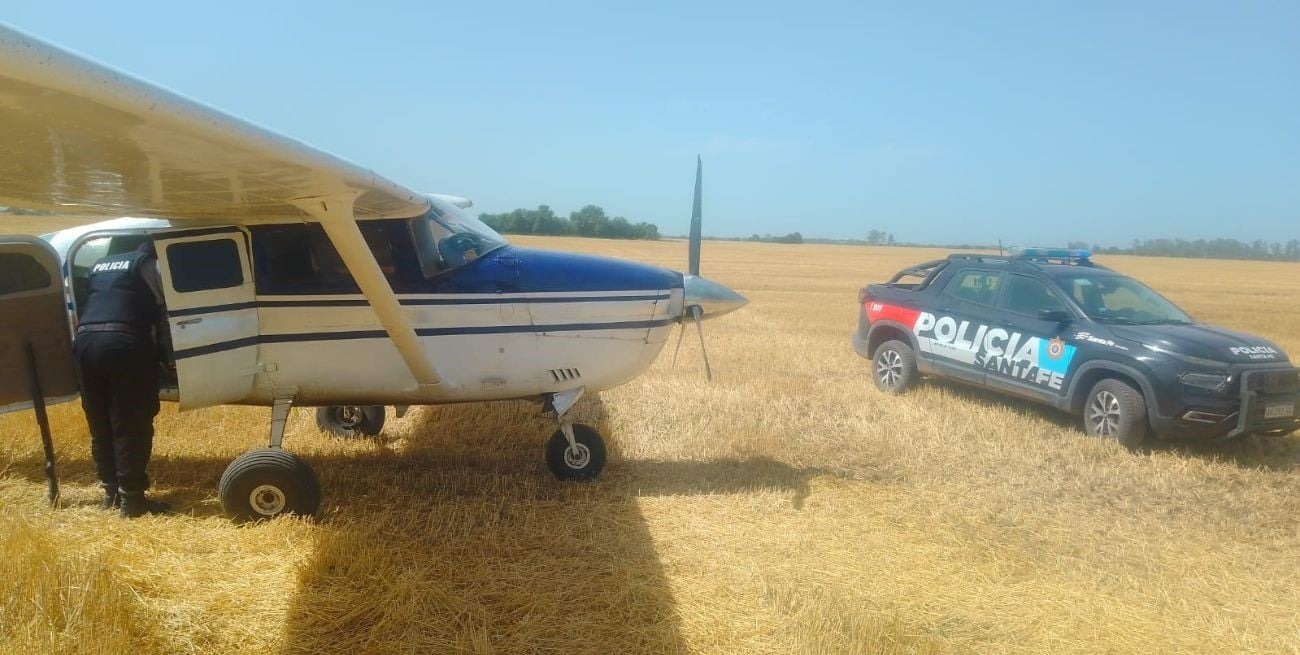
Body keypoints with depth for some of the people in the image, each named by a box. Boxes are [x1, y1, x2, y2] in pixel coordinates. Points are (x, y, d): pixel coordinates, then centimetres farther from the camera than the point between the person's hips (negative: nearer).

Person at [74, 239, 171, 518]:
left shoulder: (101, 265, 29)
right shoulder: (148, 264, 11)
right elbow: (165, 308, 10)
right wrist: (165, 348, 21)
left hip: (85, 342, 7)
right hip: (124, 343, -7)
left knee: (100, 425, 15)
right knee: (131, 425, -2)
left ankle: (110, 491, 23)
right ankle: (131, 497, -1)